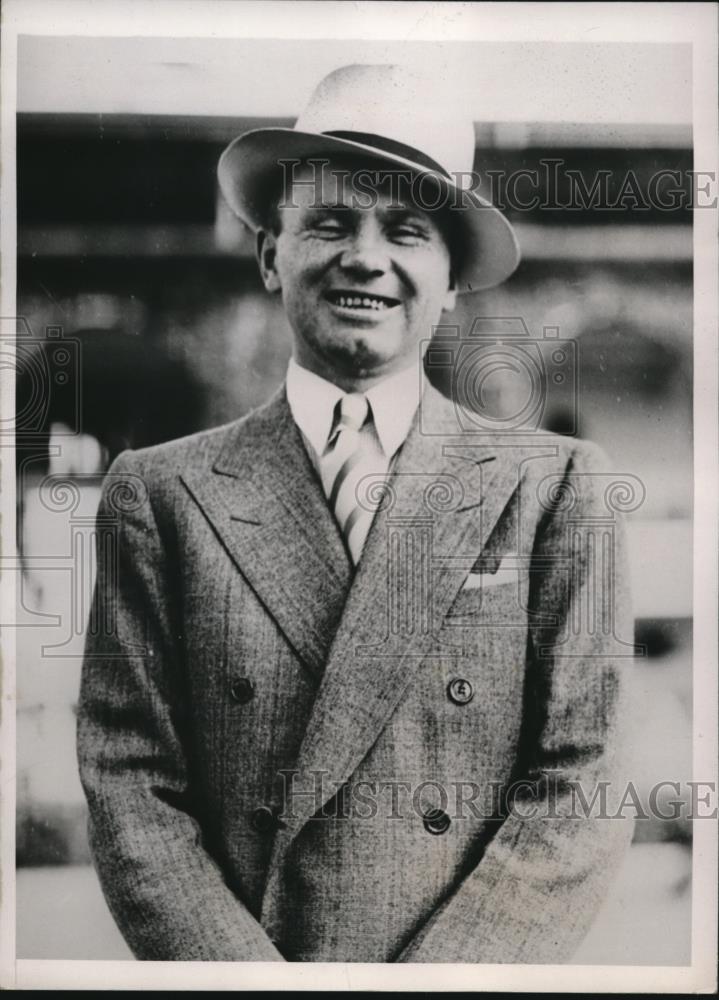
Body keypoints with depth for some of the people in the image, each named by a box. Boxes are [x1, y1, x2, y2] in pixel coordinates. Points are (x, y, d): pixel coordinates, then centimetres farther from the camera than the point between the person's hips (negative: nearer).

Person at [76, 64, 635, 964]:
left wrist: (441, 972, -18)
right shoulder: (163, 494, -4)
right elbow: (129, 790, -6)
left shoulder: (554, 487, -5)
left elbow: (580, 792, -8)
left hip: (478, 962, 0)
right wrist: (248, 977, -17)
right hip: (224, 959, 0)